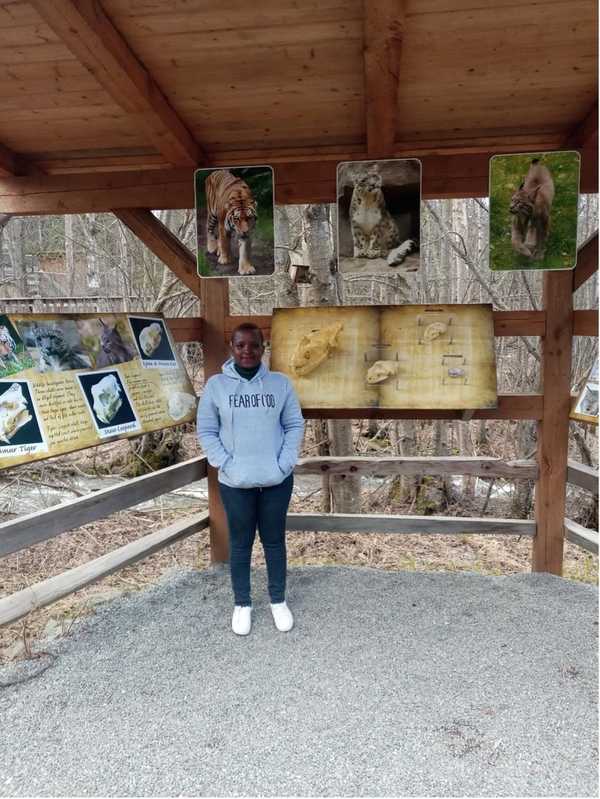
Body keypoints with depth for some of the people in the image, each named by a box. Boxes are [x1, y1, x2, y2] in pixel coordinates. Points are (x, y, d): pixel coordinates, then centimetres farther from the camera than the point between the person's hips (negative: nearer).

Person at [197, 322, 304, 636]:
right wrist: (225, 465, -11)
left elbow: (295, 425, 2)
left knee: (275, 541, 14)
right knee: (240, 544, 12)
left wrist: (284, 464, -8)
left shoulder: (280, 383, -1)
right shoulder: (216, 385, -4)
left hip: (276, 480, 1)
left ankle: (278, 601, 32)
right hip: (235, 482, -1)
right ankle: (242, 604, 30)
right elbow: (206, 431, -2)